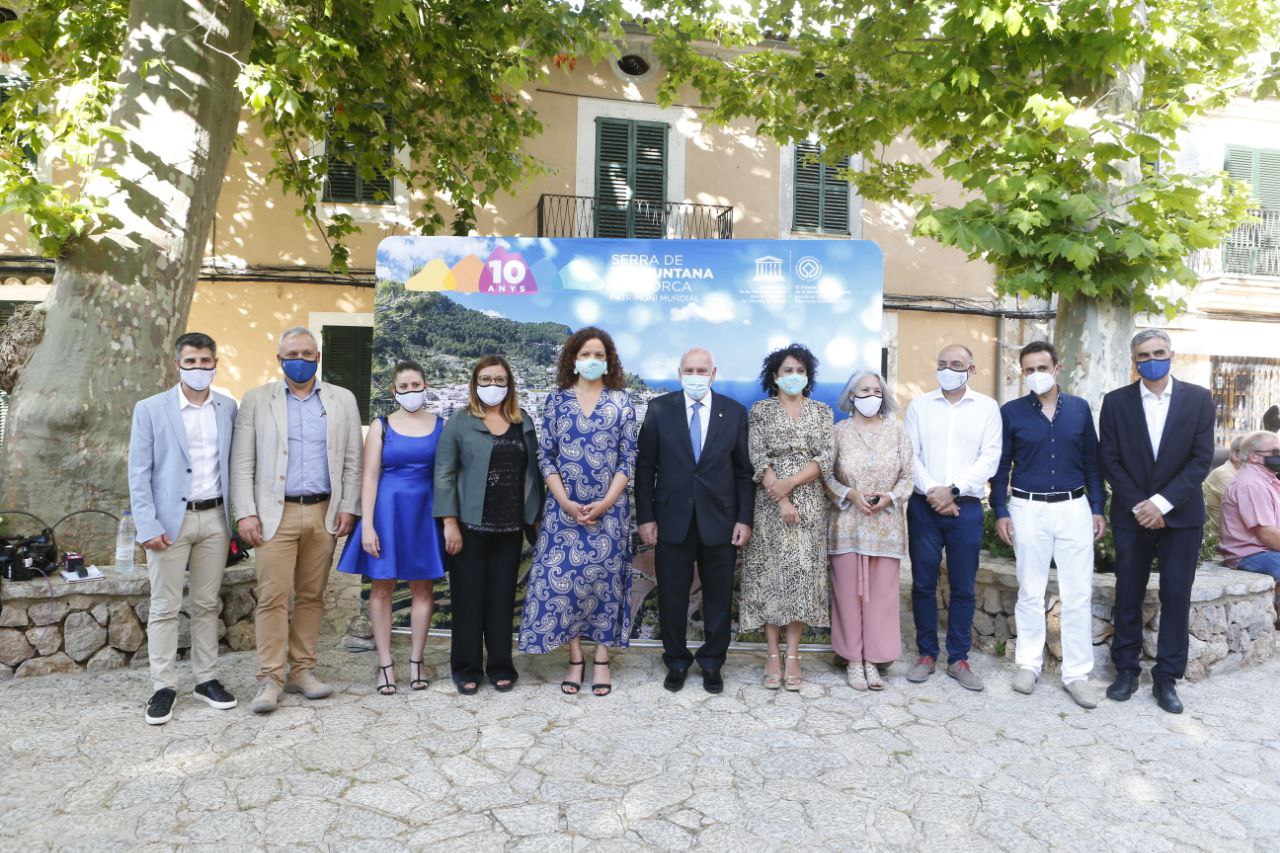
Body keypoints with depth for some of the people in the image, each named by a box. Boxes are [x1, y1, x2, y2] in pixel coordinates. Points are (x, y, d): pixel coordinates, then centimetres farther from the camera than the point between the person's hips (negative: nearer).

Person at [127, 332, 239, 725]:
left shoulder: (229, 408, 5)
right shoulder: (150, 409, -2)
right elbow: (139, 473, -3)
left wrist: (238, 516, 2)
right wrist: (148, 526, -10)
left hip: (215, 518, 3)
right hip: (171, 520, -2)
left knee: (207, 604, 11)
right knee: (165, 607, 4)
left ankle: (206, 679, 20)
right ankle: (163, 687, 14)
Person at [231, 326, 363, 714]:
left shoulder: (343, 400, 9)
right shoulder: (256, 400, 5)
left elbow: (352, 461, 8)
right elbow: (242, 462, 2)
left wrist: (348, 507, 0)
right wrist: (246, 513, -6)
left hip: (324, 514, 2)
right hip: (276, 514, -2)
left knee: (312, 596, 8)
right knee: (273, 597, -4)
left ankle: (302, 671, 18)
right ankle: (270, 678, 5)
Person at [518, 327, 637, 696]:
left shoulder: (621, 401, 2)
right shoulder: (556, 399, 4)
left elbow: (628, 458, 0)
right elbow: (545, 456, 2)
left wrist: (606, 502, -11)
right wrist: (565, 502, -9)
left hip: (609, 508, -1)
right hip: (564, 507, 1)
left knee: (604, 579, 5)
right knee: (561, 578, 0)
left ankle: (601, 660, 18)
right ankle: (575, 659, 15)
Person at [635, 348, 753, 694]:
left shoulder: (734, 412, 2)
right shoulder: (659, 408, 0)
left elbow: (744, 470, 4)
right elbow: (645, 467, 1)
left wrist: (745, 518, -2)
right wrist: (645, 517, -4)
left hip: (720, 520, 1)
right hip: (672, 520, 0)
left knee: (719, 598, 10)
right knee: (671, 597, 8)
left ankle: (712, 663, 28)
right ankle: (676, 662, 27)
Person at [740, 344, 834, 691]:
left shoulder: (822, 411, 9)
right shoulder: (760, 410, 3)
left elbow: (826, 458, -1)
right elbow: (758, 460, -6)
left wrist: (790, 483, -14)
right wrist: (782, 502, -15)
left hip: (810, 505, 2)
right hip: (771, 504, -2)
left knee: (803, 575, 1)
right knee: (771, 575, 0)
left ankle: (793, 656, 8)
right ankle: (772, 656, 7)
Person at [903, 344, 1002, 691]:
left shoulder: (987, 407, 5)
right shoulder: (919, 405, 8)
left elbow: (990, 458, -3)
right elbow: (909, 454, 1)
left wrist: (953, 490, -13)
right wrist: (932, 491, -11)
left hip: (966, 506, 0)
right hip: (924, 505, 1)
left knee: (963, 587, 5)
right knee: (923, 584, 5)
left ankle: (958, 659, 16)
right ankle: (926, 654, 18)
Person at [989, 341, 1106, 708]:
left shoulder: (1080, 408, 6)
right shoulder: (1011, 412, 0)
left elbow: (1091, 461, 10)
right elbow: (1001, 465, 2)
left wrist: (1097, 507, 5)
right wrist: (1000, 511, -2)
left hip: (1074, 508, 1)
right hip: (1028, 510, -1)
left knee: (1078, 595, 2)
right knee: (1030, 592, 7)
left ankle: (1077, 673, 12)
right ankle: (1029, 664, 19)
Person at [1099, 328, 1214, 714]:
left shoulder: (1199, 398, 0)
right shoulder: (1116, 402, 1)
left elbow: (1202, 458, -6)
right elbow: (1109, 460, -1)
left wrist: (1162, 502, -14)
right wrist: (1139, 506, -9)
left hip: (1181, 515, 0)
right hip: (1132, 515, 0)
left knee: (1176, 597, 3)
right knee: (1128, 596, 6)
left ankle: (1166, 678, 14)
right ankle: (1126, 670, 18)